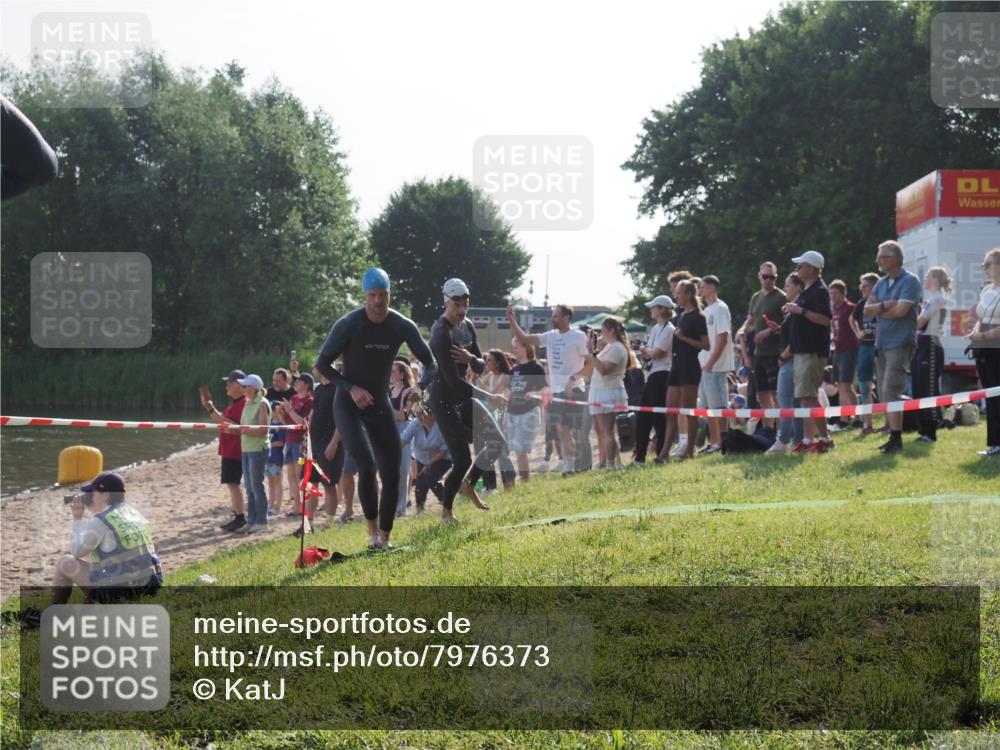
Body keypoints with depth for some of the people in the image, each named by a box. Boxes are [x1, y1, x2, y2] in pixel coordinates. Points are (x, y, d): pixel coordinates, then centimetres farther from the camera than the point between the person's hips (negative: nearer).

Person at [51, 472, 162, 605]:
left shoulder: (100, 521, -12)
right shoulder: (134, 514, 11)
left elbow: (77, 551, 0)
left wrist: (77, 518, 7)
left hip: (116, 591, -8)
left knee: (65, 563, 11)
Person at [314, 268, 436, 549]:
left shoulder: (403, 326, -7)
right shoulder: (348, 325, -16)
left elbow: (429, 363, 0)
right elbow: (322, 364, -9)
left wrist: (420, 386, -22)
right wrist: (351, 388, -22)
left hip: (380, 405, 4)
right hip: (349, 406, -4)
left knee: (391, 474, 2)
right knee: (367, 465, -23)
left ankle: (385, 537, 15)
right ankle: (373, 530, -10)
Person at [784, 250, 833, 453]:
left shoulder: (820, 291, -13)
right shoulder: (806, 290, 18)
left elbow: (826, 319, -23)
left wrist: (800, 310, -23)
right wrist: (791, 311, 12)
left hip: (813, 351, -10)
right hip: (802, 350, 10)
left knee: (808, 396, -14)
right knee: (805, 397, 10)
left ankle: (825, 439, -13)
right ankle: (808, 440, 14)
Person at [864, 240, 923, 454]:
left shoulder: (909, 281, -7)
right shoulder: (881, 283, 16)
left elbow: (901, 310, -18)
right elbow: (867, 309, 6)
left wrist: (878, 310, -2)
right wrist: (885, 305, -12)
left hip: (900, 342, -8)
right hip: (881, 343, 8)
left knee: (891, 391, -14)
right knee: (884, 394, 9)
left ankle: (896, 438, -11)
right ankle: (892, 436, 14)